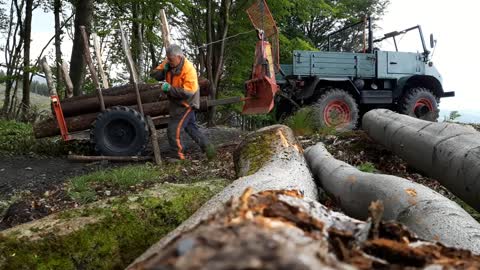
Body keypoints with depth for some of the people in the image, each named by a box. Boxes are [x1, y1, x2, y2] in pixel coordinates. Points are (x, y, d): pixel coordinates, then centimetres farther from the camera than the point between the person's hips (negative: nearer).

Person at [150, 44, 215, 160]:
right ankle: (207, 147, 31)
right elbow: (154, 74, 0)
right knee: (191, 127, 19)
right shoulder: (168, 63, -4)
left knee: (174, 130, -9)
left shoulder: (188, 69, -25)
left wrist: (170, 89, -33)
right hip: (176, 103, 8)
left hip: (186, 104, -8)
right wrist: (163, 70, -19)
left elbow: (189, 91, -31)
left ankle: (177, 156, 4)